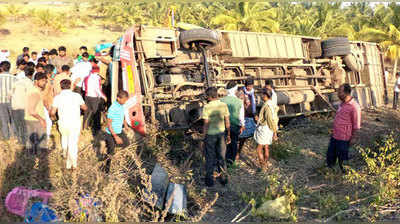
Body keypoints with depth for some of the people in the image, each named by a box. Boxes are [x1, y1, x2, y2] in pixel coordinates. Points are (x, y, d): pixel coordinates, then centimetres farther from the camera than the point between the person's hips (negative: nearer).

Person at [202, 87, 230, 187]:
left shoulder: (207, 107, -17)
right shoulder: (224, 105, -6)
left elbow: (206, 124, -15)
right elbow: (227, 122, 0)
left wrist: (204, 137, -5)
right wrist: (228, 135, 11)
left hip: (210, 135, -3)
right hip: (221, 133, 3)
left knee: (210, 158, 12)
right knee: (221, 157, 18)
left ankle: (209, 180, 23)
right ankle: (223, 178, 28)